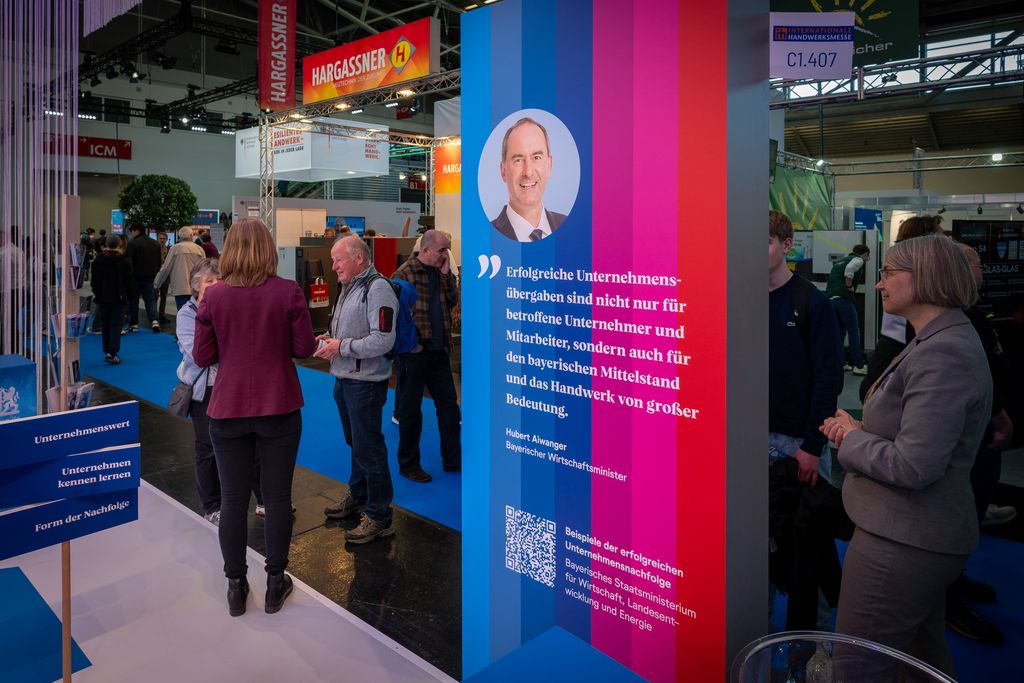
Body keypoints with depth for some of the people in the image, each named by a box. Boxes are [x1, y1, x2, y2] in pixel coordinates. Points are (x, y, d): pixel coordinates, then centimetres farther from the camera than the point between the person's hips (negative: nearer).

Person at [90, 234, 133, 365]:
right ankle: (112, 353, -11)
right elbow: (128, 281, -3)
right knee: (116, 325, -2)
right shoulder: (124, 261, -6)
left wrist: (96, 294, 16)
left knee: (105, 325, 12)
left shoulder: (97, 260, 3)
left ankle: (107, 352, 15)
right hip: (119, 298, -3)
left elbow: (94, 280, 7)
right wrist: (129, 297, 5)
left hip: (102, 298, 3)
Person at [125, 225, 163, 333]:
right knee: (151, 299, 6)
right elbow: (159, 262, 14)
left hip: (136, 276, -4)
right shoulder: (156, 244, 8)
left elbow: (127, 261, -14)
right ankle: (154, 321, -12)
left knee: (133, 300, 8)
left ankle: (133, 324, 12)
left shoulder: (132, 243, -11)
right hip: (150, 277, 4)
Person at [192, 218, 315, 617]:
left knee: (233, 499, 12)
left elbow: (202, 357, -1)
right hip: (279, 408, -1)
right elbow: (304, 348, -5)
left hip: (228, 410, 1)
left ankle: (236, 587, 25)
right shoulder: (288, 292, -9)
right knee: (277, 497, 11)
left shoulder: (214, 296, -5)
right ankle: (275, 584, 23)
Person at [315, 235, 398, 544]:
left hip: (365, 383, -9)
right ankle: (358, 497, 38)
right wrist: (331, 340, 4)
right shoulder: (348, 288, 13)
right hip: (344, 379, 10)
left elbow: (383, 341, -25)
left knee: (369, 449, -3)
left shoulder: (377, 289, -17)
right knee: (355, 443, 21)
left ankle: (378, 516, 8)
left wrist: (342, 347, -19)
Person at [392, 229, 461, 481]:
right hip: (414, 352, -7)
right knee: (410, 409, 5)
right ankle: (408, 465, 19)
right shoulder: (404, 274, -11)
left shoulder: (441, 273, 11)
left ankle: (453, 459, 24)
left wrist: (446, 274, -3)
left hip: (439, 349, 7)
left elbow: (452, 302, 6)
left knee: (448, 403, 12)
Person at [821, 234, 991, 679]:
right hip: (923, 536, 11)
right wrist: (858, 430, 1)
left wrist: (852, 438, -11)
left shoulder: (942, 353, -23)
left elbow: (912, 466, -28)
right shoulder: (943, 341, 12)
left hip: (903, 543, -11)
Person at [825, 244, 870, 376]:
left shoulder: (840, 261, 27)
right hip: (843, 298, -8)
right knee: (854, 332, 0)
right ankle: (859, 365, 3)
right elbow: (849, 269, -19)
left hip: (830, 297, 8)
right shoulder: (858, 260, 2)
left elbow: (833, 278, 25)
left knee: (839, 332, 13)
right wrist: (849, 286, -10)